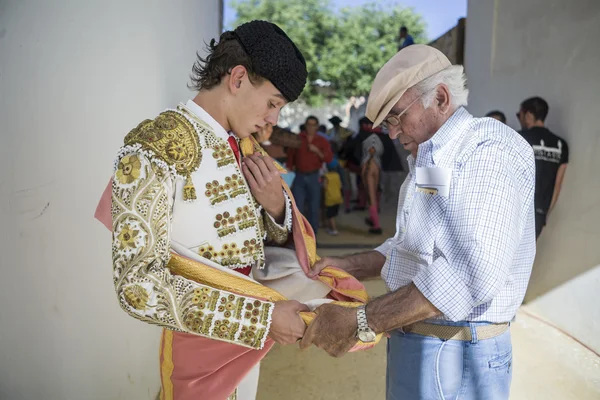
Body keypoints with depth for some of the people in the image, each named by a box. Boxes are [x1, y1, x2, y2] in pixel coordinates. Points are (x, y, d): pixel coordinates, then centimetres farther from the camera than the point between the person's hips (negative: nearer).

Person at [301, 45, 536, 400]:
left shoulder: (488, 148, -17)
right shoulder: (434, 159, 14)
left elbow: (470, 274, -28)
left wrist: (359, 324, -26)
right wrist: (346, 266, 10)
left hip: (454, 355, -8)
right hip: (414, 342, 8)